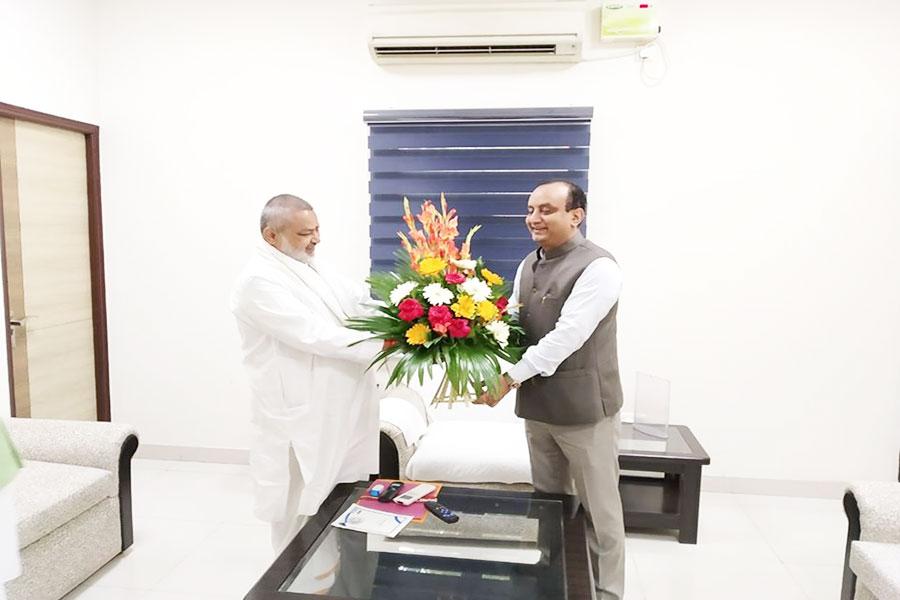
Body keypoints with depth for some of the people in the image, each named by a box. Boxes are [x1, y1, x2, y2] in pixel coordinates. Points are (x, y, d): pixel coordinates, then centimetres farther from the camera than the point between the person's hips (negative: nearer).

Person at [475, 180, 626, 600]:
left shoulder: (597, 267, -16)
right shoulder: (528, 265, 9)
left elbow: (566, 337, -24)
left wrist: (510, 378, -23)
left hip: (583, 407, -7)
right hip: (536, 405, 7)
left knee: (598, 507, 10)